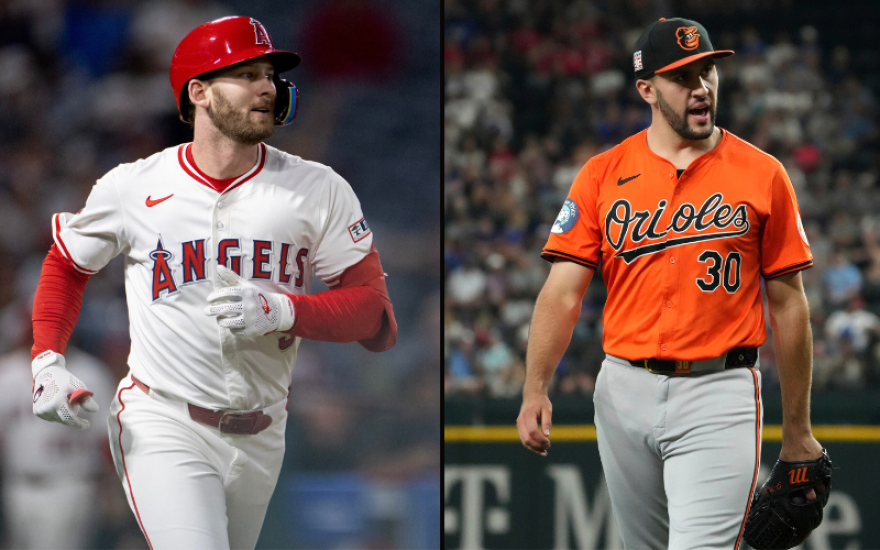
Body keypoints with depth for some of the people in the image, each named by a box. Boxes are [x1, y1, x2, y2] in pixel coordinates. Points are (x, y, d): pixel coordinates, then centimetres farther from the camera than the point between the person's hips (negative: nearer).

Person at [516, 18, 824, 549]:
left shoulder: (762, 175, 2)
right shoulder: (603, 175, 5)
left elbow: (788, 305, 5)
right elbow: (564, 291, -1)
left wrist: (798, 430, 6)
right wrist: (535, 390, -16)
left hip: (720, 393, -3)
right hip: (624, 391, 3)